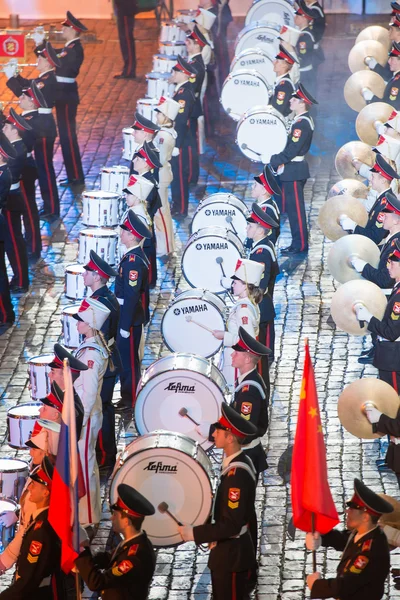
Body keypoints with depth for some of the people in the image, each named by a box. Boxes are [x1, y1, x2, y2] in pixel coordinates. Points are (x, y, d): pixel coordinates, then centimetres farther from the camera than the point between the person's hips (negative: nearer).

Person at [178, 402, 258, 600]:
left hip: (232, 555, -10)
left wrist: (194, 533, -21)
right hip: (228, 551, 10)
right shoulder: (236, 463, 6)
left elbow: (232, 525, -26)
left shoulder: (237, 473, -25)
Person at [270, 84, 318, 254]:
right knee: (293, 208, 15)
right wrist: (277, 160, 10)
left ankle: (300, 245, 3)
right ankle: (299, 242, 21)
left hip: (293, 172, -10)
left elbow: (291, 151, -24)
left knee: (295, 209, -3)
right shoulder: (304, 120, 11)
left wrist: (272, 160, -16)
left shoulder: (301, 123, -20)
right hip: (295, 169, 10)